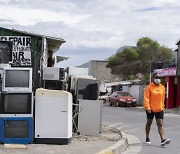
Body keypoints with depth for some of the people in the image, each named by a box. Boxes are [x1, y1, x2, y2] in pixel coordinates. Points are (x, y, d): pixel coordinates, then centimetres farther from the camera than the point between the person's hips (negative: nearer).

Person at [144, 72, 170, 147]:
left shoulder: (162, 87, 6)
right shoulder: (149, 87, -8)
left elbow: (163, 98, 14)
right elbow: (146, 98, -15)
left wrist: (162, 107, 14)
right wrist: (147, 107, -24)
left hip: (159, 109, 3)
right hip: (150, 109, -3)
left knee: (160, 124, -6)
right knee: (149, 123, 13)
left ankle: (163, 140, -15)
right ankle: (147, 138, 28)